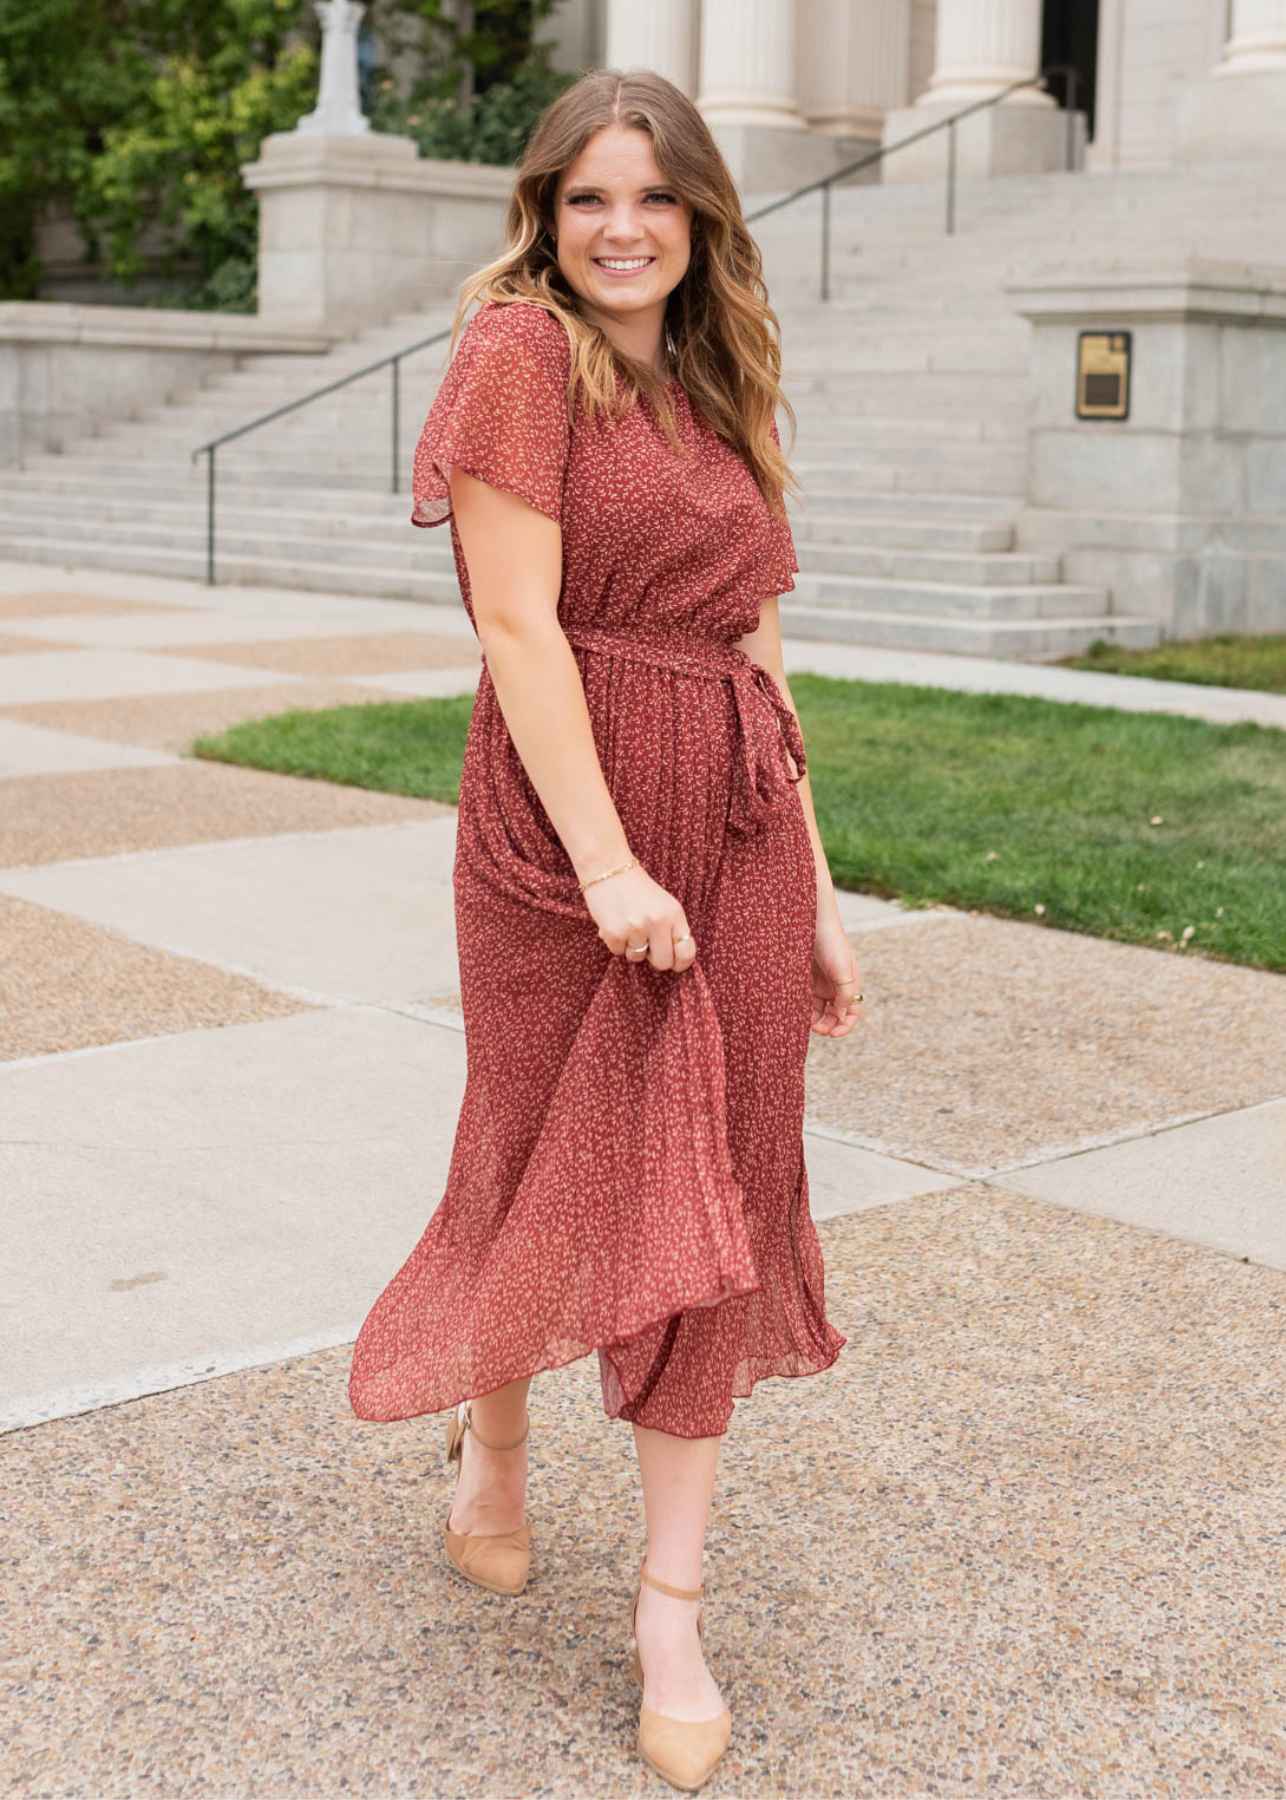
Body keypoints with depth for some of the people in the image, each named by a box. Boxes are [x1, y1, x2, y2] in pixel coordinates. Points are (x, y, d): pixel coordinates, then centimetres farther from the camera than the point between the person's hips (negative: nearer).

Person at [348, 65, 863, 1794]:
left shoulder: (714, 396, 14)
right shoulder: (522, 351, -6)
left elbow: (756, 662, 15)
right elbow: (517, 624, -14)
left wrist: (815, 894, 12)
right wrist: (609, 859, -19)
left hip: (738, 830, 6)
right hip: (563, 824, -6)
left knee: (713, 1197, 5)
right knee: (564, 1171, 8)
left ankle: (672, 1613, 15)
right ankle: (491, 1436, 40)